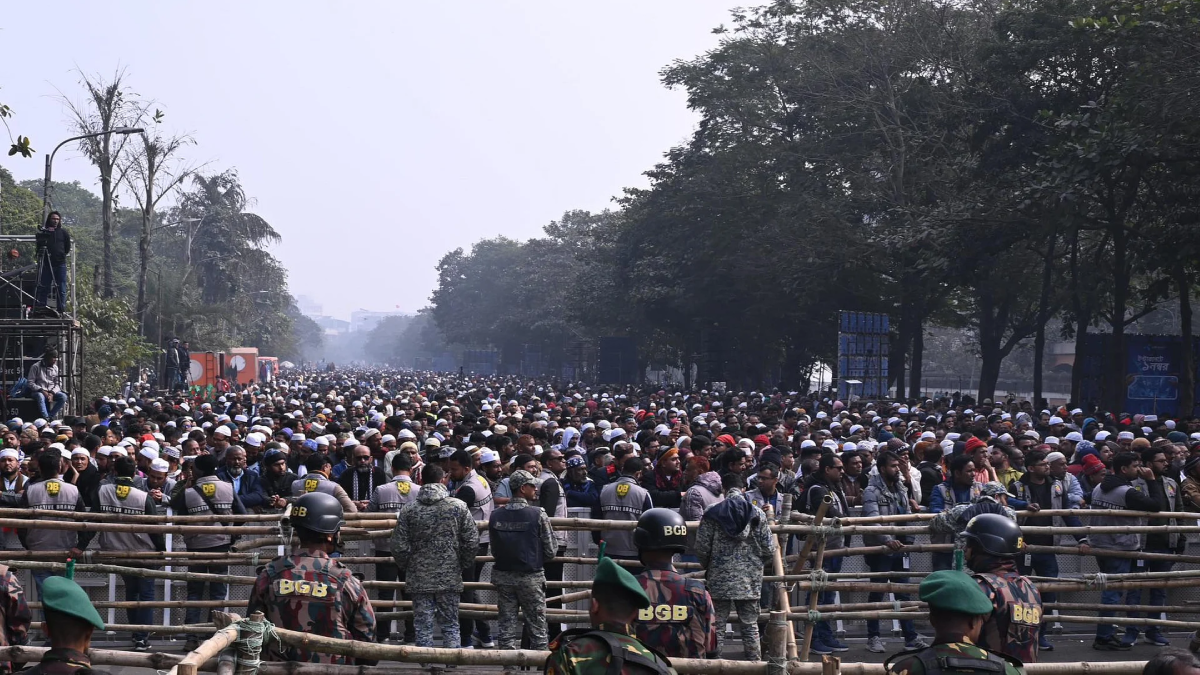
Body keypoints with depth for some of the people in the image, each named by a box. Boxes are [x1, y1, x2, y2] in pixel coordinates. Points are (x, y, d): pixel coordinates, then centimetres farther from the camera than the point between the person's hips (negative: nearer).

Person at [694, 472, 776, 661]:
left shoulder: (712, 513, -4)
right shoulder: (758, 514, 0)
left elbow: (701, 548, -4)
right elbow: (769, 550, 1)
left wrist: (707, 567, 16)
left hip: (720, 578, -1)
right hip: (750, 579, 1)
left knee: (717, 624, 5)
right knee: (750, 624, 9)